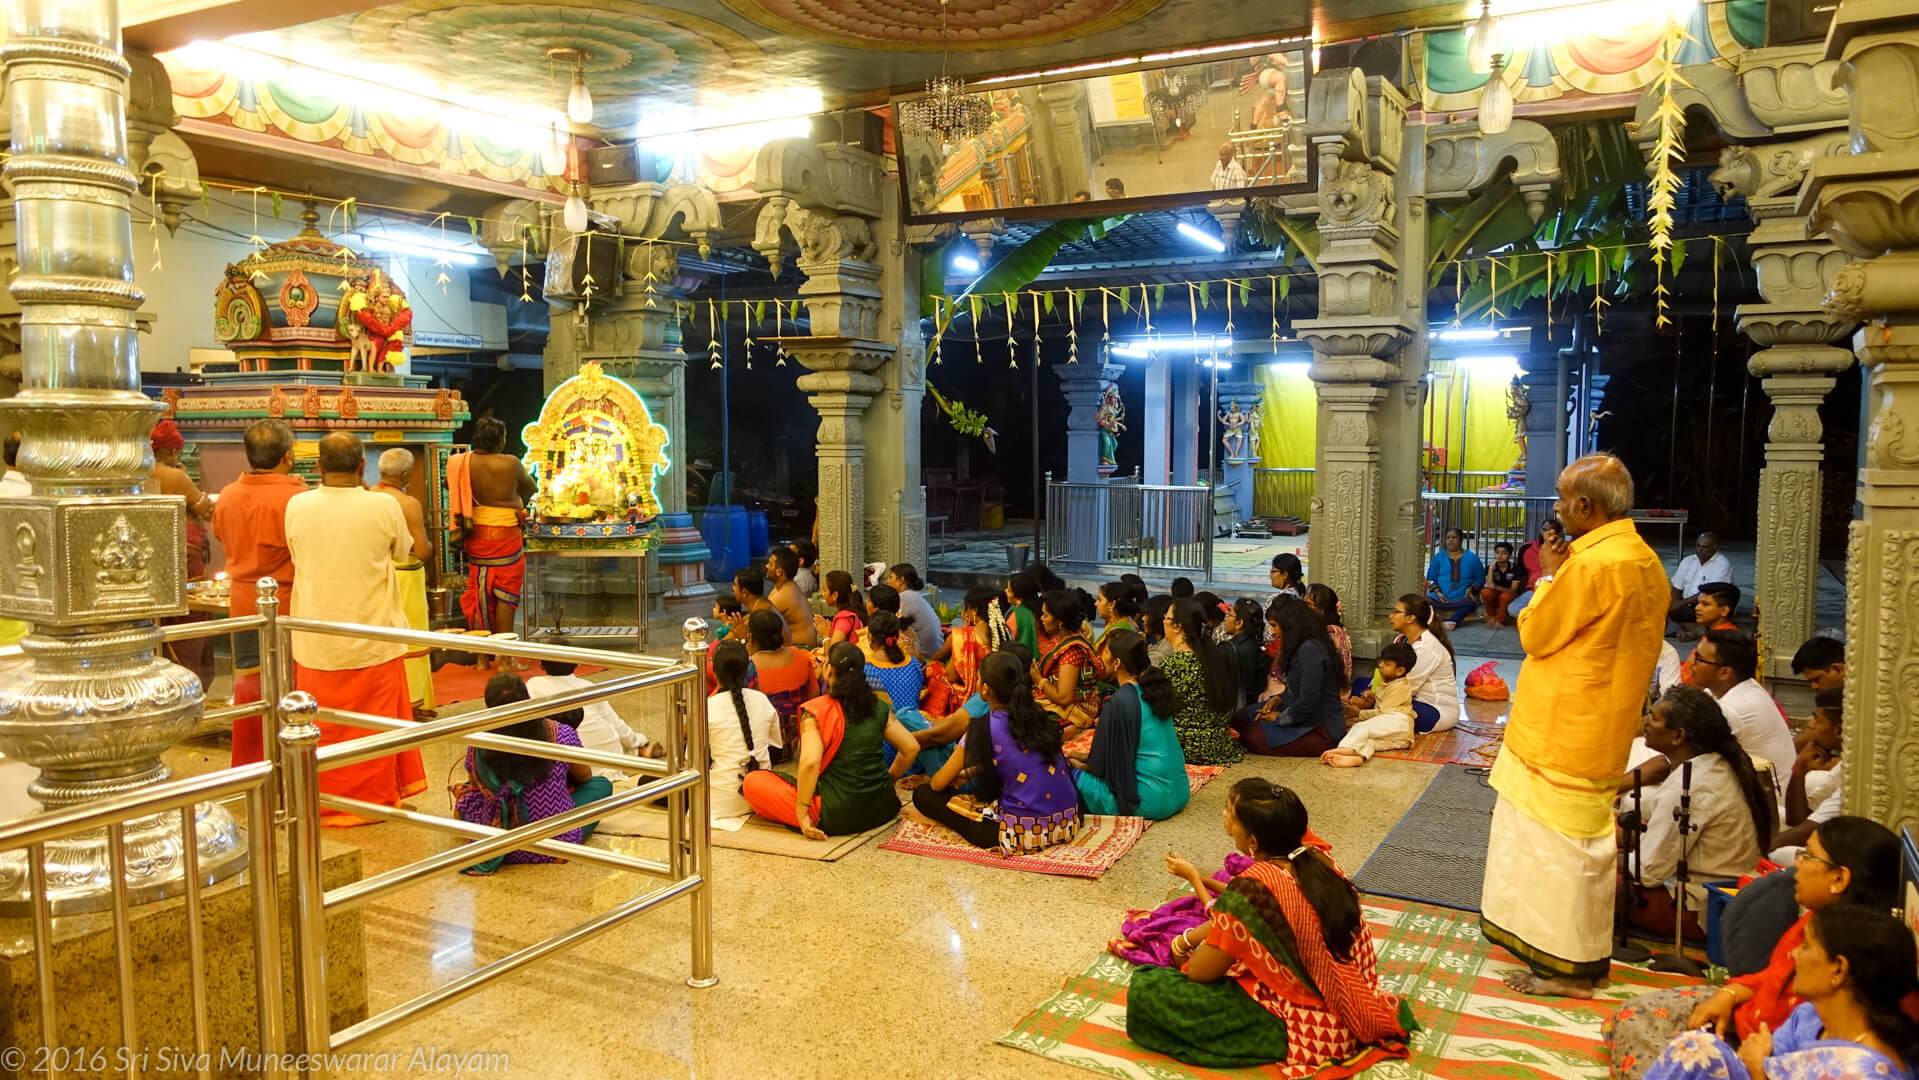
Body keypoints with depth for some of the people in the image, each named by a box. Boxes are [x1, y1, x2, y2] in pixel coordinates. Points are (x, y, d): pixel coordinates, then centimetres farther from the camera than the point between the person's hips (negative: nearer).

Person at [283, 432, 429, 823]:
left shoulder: (297, 506, -8)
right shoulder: (384, 505, -13)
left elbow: (297, 557, 9)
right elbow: (403, 550, 6)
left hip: (316, 642, 1)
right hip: (372, 639, -1)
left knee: (322, 727, 14)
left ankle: (322, 803, 24)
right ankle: (375, 798, 22)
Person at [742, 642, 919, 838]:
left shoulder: (816, 711, -13)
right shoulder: (879, 707, 1)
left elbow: (810, 761, -26)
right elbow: (911, 748, 3)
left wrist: (801, 814, -18)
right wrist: (889, 778, 18)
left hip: (838, 815, -7)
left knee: (753, 781, 3)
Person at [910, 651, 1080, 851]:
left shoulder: (983, 728, -7)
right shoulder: (1039, 716, 8)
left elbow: (938, 784, 2)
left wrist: (954, 775, 26)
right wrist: (967, 773, 31)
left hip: (1024, 833, -6)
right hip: (1068, 824, 7)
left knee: (924, 795, 4)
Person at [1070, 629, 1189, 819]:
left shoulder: (1116, 703, -18)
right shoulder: (1153, 689, 6)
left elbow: (1100, 766, -9)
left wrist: (1080, 765, 12)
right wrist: (1087, 757, 22)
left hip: (1151, 803, -8)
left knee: (1073, 777, 1)